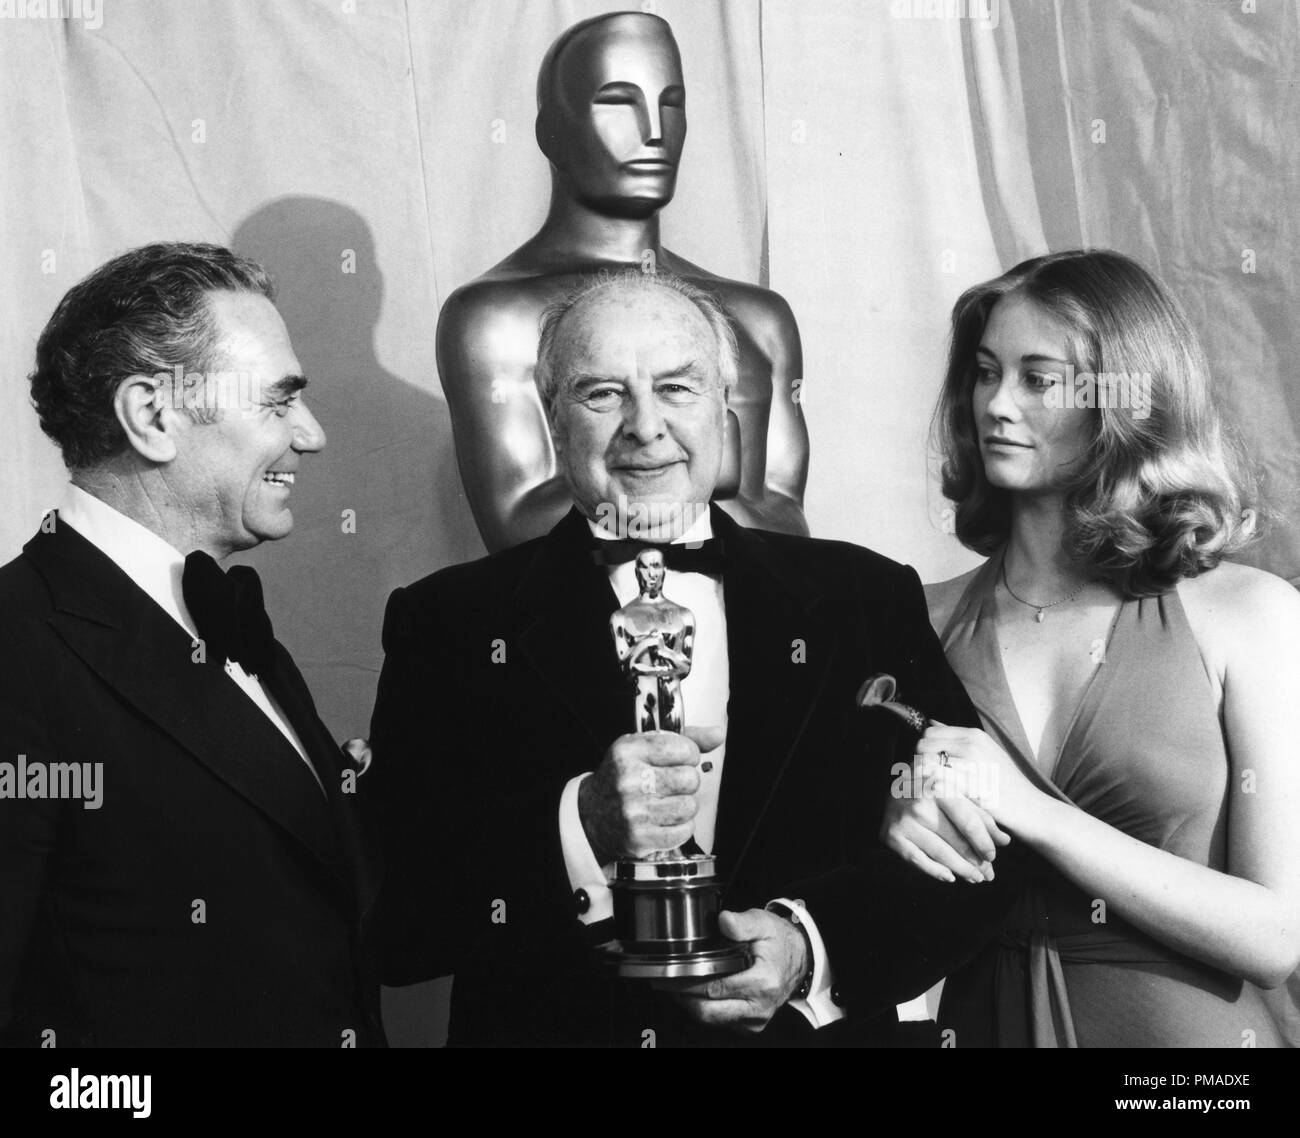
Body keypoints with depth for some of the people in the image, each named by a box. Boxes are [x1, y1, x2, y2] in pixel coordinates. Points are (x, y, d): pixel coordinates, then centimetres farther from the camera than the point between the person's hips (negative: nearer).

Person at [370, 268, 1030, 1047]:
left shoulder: (866, 600, -1)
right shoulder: (449, 623, -5)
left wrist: (815, 947, -20)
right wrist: (579, 829, -26)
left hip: (809, 1025, 1)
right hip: (548, 1026, -1)